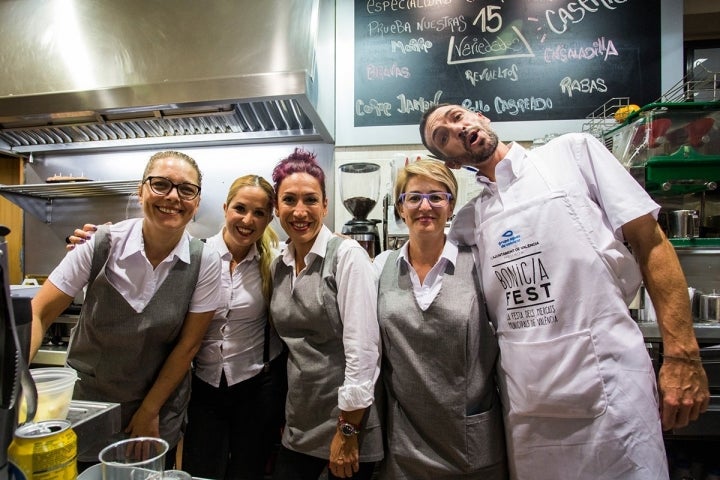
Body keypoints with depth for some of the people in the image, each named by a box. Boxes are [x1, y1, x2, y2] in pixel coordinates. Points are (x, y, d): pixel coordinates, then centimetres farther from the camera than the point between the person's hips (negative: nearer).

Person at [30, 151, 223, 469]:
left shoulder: (204, 263, -17)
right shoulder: (101, 244, -17)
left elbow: (187, 345, -11)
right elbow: (38, 315, -12)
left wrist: (149, 411, -6)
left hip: (159, 403, 0)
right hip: (86, 398, 0)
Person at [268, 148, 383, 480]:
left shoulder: (347, 254, -15)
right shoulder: (279, 266, 4)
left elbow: (363, 347, -18)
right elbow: (290, 343, 10)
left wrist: (348, 431, -16)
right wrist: (283, 419, 11)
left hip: (348, 419, -5)